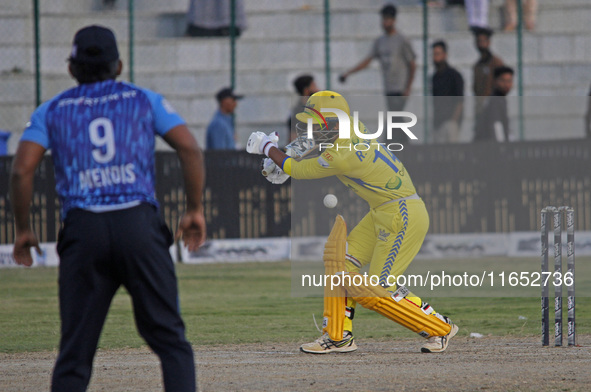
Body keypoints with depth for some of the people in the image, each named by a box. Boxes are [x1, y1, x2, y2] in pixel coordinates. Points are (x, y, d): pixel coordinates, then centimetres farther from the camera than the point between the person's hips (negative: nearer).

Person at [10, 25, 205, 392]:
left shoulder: (51, 110, 15)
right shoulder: (145, 100, 15)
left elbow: (22, 171, 3)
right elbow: (190, 148, 3)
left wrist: (23, 229, 13)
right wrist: (195, 209, 10)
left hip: (82, 229, 1)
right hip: (140, 224, -1)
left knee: (75, 351, 3)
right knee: (169, 337, 3)